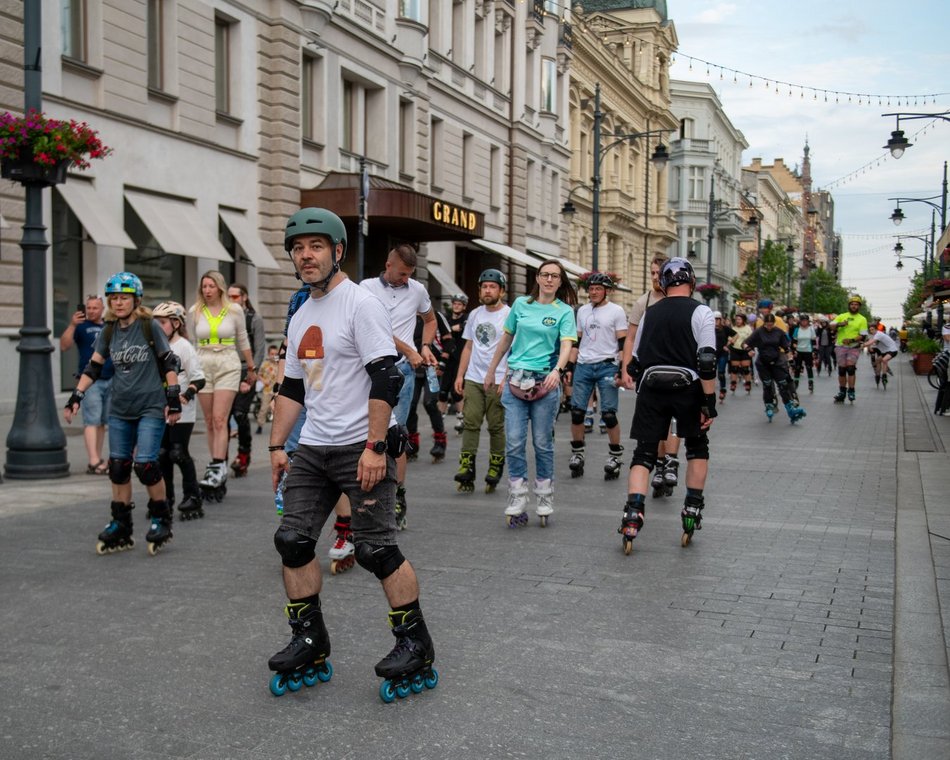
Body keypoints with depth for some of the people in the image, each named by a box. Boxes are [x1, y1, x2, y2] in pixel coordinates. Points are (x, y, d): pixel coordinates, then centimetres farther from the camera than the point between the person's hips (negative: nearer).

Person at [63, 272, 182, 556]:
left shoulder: (150, 327, -6)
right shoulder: (108, 332, 7)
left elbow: (169, 363, -5)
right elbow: (93, 367, 10)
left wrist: (173, 399, -9)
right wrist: (76, 397, 3)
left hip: (151, 407, -5)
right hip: (120, 410, 5)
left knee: (145, 463, -14)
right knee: (118, 466, 5)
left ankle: (161, 519, 6)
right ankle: (121, 527, 17)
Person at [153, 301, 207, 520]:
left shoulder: (184, 347, -9)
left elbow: (198, 378, -14)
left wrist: (186, 396, -26)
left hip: (181, 412, -7)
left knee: (179, 453, -6)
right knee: (162, 454, 9)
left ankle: (192, 496, 4)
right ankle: (166, 498, 19)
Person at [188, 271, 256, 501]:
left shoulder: (234, 310, 1)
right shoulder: (195, 312, 6)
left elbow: (243, 341, 11)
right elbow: (191, 342, 16)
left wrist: (251, 368, 16)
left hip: (228, 365, -3)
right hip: (203, 366, 3)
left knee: (219, 419, -13)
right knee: (210, 422, 5)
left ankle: (218, 468, -16)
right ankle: (218, 467, 12)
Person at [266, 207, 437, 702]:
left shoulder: (361, 304, -10)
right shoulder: (300, 317, 16)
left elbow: (386, 378, -17)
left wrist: (375, 446, -21)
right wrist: (277, 445, 17)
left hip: (361, 449, -8)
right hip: (312, 449, 8)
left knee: (376, 549, -8)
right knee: (292, 541, 5)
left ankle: (416, 647, 5)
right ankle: (310, 646, 18)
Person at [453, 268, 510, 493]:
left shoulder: (510, 316, -4)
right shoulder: (475, 315, 13)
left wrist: (506, 379, -16)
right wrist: (460, 375, 10)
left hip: (497, 381, -5)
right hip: (473, 379, 5)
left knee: (496, 427, 2)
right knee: (470, 424, -1)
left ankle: (494, 472, 13)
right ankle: (466, 472, 0)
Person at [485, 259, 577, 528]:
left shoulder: (565, 311, 1)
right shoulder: (521, 304, 9)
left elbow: (567, 345, -12)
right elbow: (506, 339, 18)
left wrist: (558, 369, -31)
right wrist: (491, 371, 20)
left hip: (546, 382, -2)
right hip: (515, 379, 2)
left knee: (542, 443, 4)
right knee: (514, 443, -3)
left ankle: (545, 502, 16)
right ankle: (517, 504, 5)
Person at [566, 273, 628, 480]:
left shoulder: (616, 311, 0)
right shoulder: (582, 311, 15)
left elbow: (623, 344, -3)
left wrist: (622, 370, -10)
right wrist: (569, 367, 12)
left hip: (607, 367, -4)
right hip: (583, 366, 4)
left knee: (608, 414, -4)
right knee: (577, 412, 1)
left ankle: (615, 455, 10)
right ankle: (577, 454, 14)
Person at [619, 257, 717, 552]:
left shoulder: (650, 314, 11)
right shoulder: (701, 312, -2)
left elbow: (635, 363, 15)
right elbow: (707, 362, -12)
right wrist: (710, 403, -8)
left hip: (651, 389, 3)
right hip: (688, 388, -2)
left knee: (644, 452, 5)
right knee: (697, 447, 19)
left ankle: (632, 513, -10)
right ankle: (692, 511, 18)